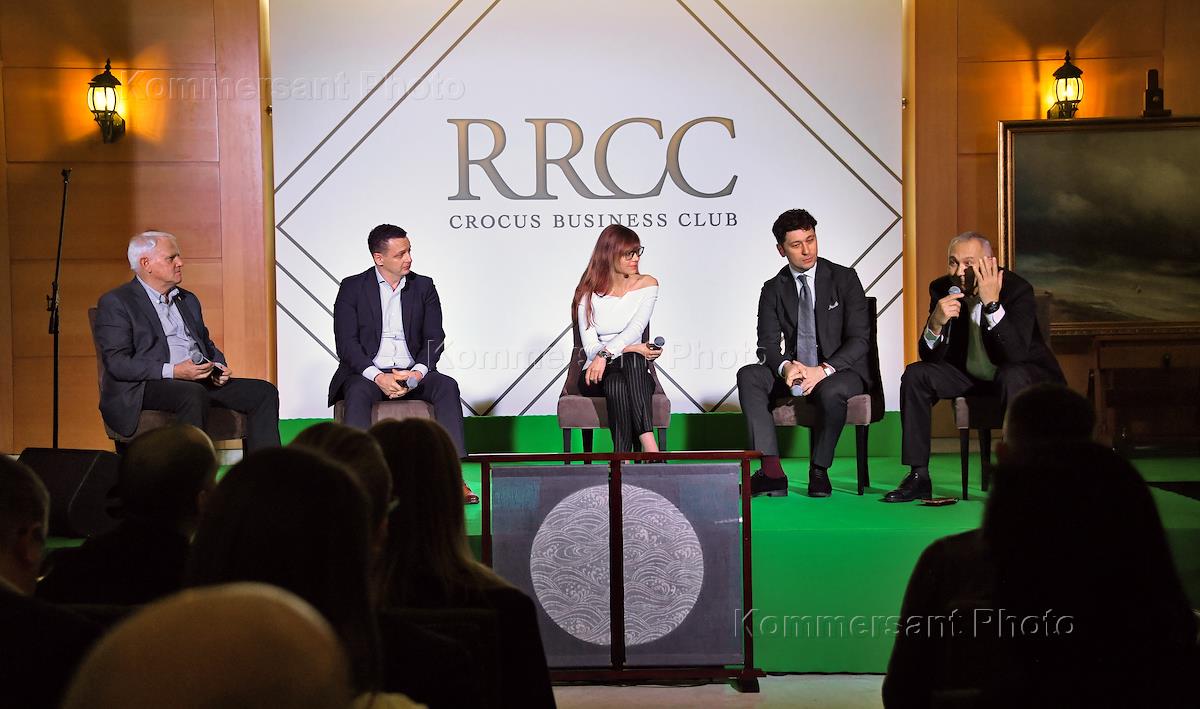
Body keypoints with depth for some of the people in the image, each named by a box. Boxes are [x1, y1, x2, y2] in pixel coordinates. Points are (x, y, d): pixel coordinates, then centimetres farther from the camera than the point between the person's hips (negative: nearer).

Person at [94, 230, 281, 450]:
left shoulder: (188, 300, 23)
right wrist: (173, 371, -21)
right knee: (194, 394, -38)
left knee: (264, 392, -11)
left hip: (202, 381, 7)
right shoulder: (116, 302, -1)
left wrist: (218, 367, 5)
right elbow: (116, 362, -11)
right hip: (146, 387, -7)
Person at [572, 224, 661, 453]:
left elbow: (636, 328, -10)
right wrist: (630, 349, -22)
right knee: (616, 383, -36)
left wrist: (606, 353, -28)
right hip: (596, 375, 0)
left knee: (633, 359, -36)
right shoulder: (589, 293, 4)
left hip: (635, 373, 0)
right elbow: (590, 346, -5)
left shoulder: (647, 284, 7)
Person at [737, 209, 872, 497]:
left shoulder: (844, 279, -2)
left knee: (830, 392, -38)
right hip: (795, 372, 3)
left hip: (842, 370, -3)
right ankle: (771, 470, -31)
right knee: (749, 375, -24)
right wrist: (785, 366, -26)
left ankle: (819, 470, -15)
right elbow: (767, 346, -1)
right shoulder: (773, 289, 6)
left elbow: (860, 339, -8)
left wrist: (824, 370, -24)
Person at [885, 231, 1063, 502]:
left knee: (1012, 377, -37)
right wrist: (936, 323, -31)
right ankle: (919, 477, -11)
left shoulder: (1018, 288, -22)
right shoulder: (942, 289, -9)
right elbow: (930, 357, -10)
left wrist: (992, 303, -41)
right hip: (971, 375, 5)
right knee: (915, 374, -14)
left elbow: (1016, 354, -34)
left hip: (1023, 374, -5)